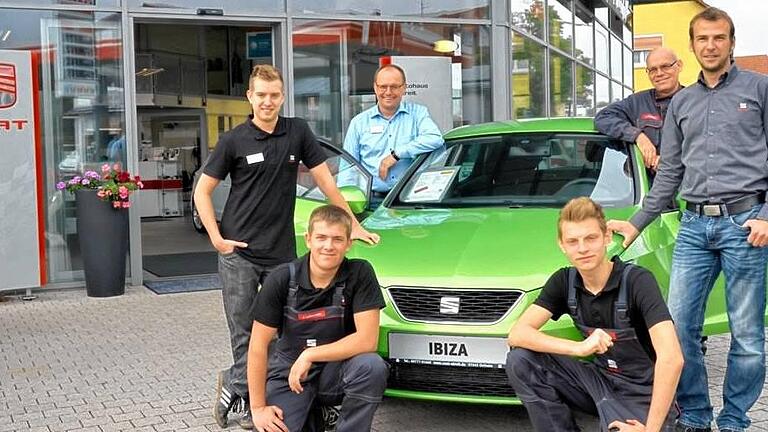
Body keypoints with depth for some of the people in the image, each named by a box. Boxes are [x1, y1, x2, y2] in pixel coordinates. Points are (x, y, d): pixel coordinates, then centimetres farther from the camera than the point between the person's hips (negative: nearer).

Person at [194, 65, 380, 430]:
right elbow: (202, 191, 3)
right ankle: (249, 400, 17)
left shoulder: (298, 132, 5)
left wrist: (354, 225, 8)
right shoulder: (233, 141, -2)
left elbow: (325, 180, 9)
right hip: (239, 253, -2)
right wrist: (216, 238, -6)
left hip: (283, 252, 3)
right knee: (244, 335, -1)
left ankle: (233, 385, 22)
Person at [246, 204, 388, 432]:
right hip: (288, 371, 1)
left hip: (336, 369, -1)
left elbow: (367, 340, -19)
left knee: (372, 366, -32)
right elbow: (258, 346, -9)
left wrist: (310, 355, -21)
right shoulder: (282, 279, -13)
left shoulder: (360, 274, -14)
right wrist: (258, 407, -10)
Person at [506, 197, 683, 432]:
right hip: (600, 379, 5)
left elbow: (672, 358, -30)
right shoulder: (564, 281, -4)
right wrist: (579, 348, -28)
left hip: (643, 394, -5)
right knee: (520, 361, -13)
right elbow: (517, 334, -14)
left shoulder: (637, 280, -21)